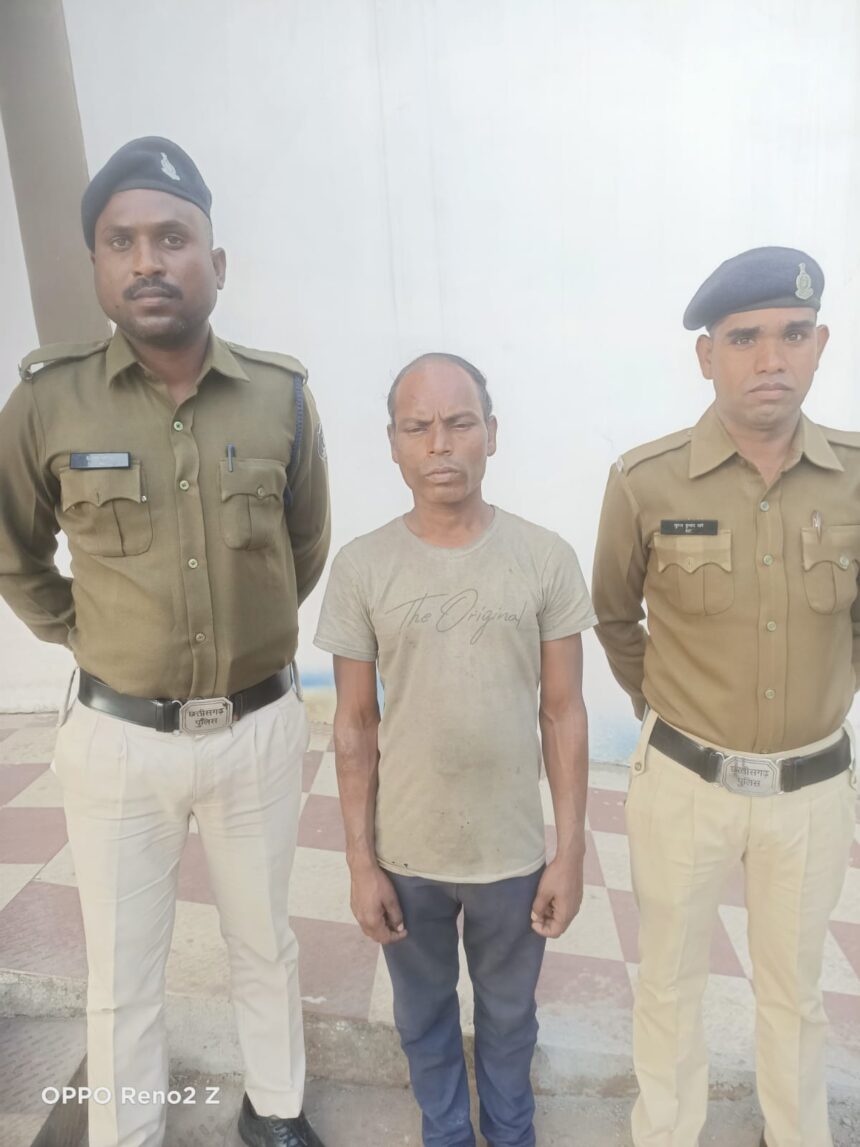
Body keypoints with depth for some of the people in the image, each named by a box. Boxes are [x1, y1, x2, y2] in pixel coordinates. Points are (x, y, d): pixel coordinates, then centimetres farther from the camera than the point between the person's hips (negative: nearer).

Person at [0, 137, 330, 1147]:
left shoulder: (282, 397, -6)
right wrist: (87, 637, 4)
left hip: (260, 726, 2)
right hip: (118, 736, -1)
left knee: (264, 943, 22)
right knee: (122, 977, 17)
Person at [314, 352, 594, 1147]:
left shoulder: (547, 559, -11)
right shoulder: (360, 568, -11)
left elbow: (563, 714, -5)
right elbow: (355, 726, -5)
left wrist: (571, 851, -3)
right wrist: (361, 860, -2)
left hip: (514, 851, 0)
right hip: (406, 853, 0)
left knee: (509, 1015, 25)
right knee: (424, 1018, 24)